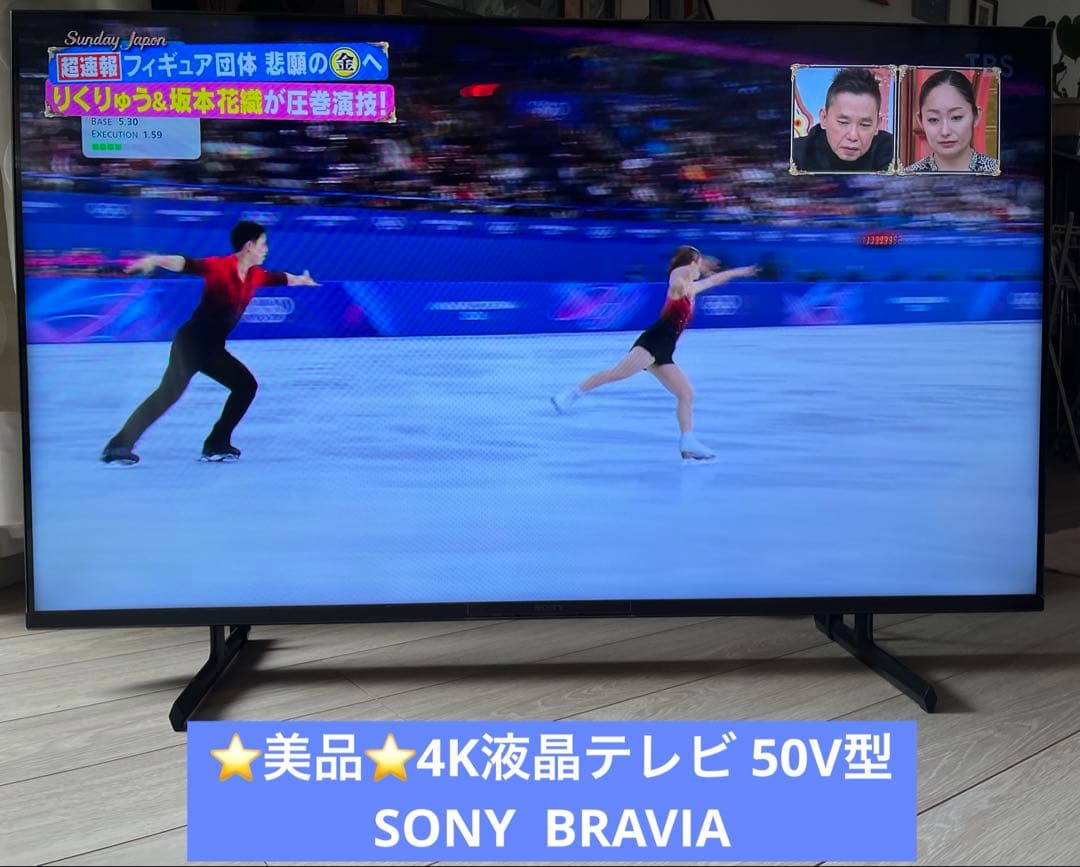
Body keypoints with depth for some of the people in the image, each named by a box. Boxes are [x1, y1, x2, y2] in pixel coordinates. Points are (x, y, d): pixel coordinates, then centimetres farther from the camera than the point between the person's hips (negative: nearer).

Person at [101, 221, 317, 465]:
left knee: (246, 385, 11)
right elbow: (185, 264, -30)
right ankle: (118, 446, -20)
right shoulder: (219, 266, -15)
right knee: (169, 392, -20)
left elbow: (281, 278, 27)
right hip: (190, 342, -9)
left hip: (213, 349, 9)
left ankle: (217, 445, 15)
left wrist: (302, 280, 46)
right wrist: (153, 260, -48)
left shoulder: (255, 275, 7)